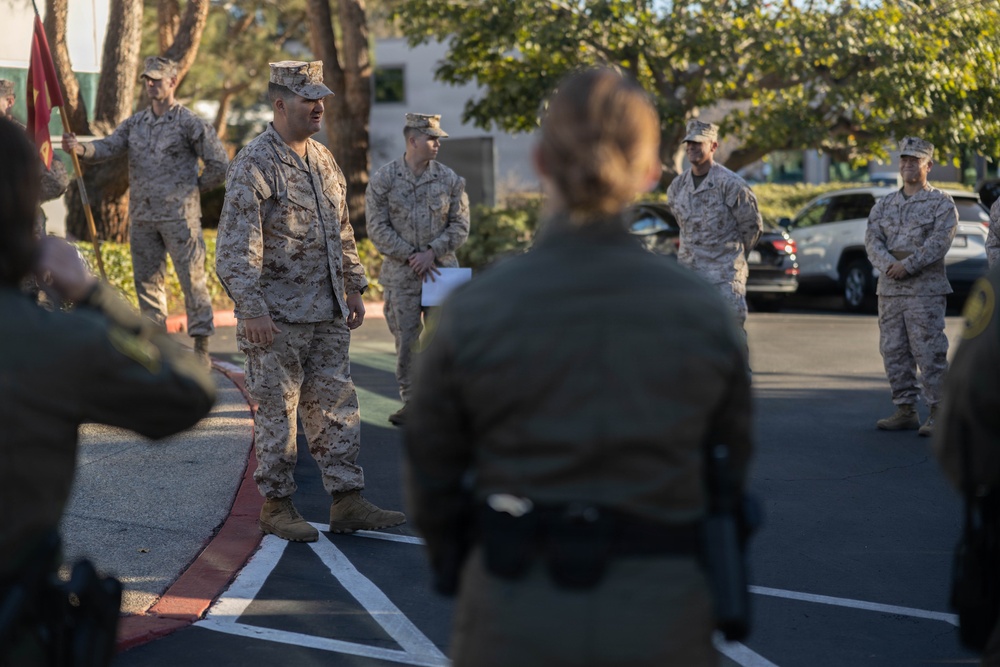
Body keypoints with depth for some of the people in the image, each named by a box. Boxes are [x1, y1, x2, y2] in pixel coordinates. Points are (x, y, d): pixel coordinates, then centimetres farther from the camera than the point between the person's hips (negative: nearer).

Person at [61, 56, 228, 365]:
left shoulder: (189, 123, -5)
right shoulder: (135, 123, 12)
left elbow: (219, 164, -4)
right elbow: (108, 147, -1)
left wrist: (193, 189, 1)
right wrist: (81, 149, -20)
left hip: (180, 216, -6)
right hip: (142, 217, 6)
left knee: (192, 277, -3)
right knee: (147, 280, 10)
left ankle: (201, 345, 2)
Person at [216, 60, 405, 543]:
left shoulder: (324, 161, 13)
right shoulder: (254, 165, -12)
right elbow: (236, 246, -17)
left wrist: (353, 287, 17)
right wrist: (251, 309, -23)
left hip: (327, 314, 8)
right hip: (276, 318, -8)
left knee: (336, 407, 8)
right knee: (276, 412, 2)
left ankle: (347, 502, 13)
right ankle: (276, 506, 12)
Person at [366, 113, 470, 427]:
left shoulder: (450, 179, 4)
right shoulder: (383, 180, -1)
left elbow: (460, 225, 3)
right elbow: (377, 228, -4)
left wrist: (431, 252, -11)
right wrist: (411, 257, -11)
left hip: (441, 270, 1)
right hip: (401, 275, -1)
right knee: (406, 339, 2)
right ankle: (411, 402, 12)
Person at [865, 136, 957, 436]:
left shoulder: (941, 203, 2)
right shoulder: (884, 205, 16)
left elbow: (939, 241, -11)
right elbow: (872, 240, 3)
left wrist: (908, 265, -19)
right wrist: (888, 265, -16)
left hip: (926, 290, -5)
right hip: (889, 290, 6)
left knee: (930, 353, -9)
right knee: (893, 352, 6)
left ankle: (938, 414, -5)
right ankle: (905, 411, 13)